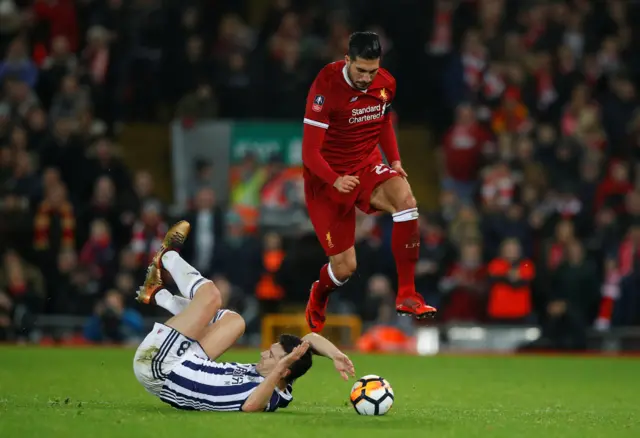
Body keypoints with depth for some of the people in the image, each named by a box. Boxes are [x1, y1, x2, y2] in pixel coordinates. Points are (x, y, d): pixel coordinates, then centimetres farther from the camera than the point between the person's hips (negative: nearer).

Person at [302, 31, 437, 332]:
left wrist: (394, 160, 4)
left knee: (405, 199, -30)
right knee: (345, 267, -4)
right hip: (328, 177, -4)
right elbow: (310, 152, -22)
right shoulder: (326, 87, -22)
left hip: (367, 166, 4)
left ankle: (406, 296, -25)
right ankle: (316, 304, 35)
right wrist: (336, 180, -37)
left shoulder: (385, 84, -4)